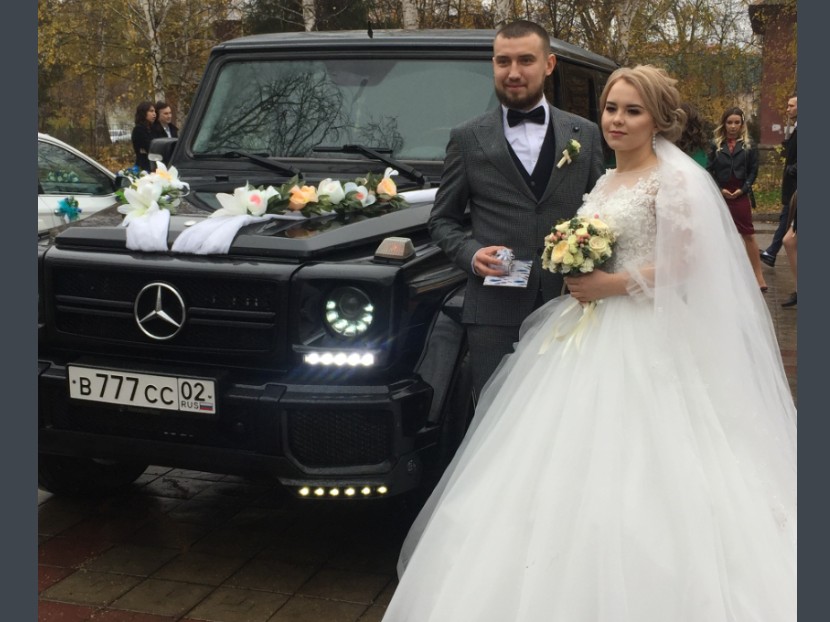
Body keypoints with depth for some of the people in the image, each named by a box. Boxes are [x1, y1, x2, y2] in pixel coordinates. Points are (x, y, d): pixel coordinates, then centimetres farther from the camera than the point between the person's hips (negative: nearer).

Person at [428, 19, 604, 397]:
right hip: (494, 311, -1)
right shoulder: (467, 139, 4)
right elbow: (443, 220, 9)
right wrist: (471, 254, -9)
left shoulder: (585, 134, 9)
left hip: (568, 305, 2)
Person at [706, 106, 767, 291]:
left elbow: (753, 170, 2)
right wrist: (719, 189, -10)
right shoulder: (716, 144, 1)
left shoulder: (749, 145, 2)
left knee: (748, 234, -3)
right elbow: (709, 170, 0)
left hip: (741, 194, -1)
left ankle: (758, 275, 1)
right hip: (720, 194, 1)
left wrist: (743, 189, -10)